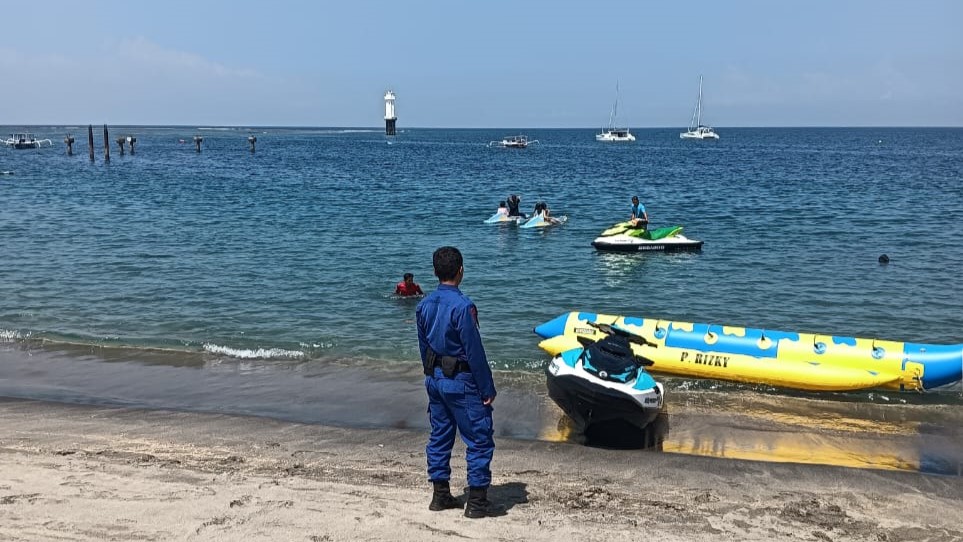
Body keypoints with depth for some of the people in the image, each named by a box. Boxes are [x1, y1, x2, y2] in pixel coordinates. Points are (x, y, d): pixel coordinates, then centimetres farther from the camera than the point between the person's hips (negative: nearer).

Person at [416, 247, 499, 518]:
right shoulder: (462, 306, -21)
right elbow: (474, 351, -19)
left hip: (434, 380, 8)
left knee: (439, 436, 16)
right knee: (480, 438, 2)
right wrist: (488, 388, -12)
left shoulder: (424, 305, 3)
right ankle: (477, 501, 5)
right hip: (461, 382, -8)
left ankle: (440, 495, 24)